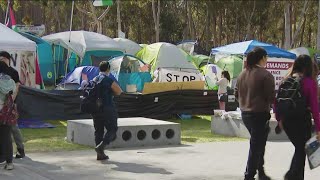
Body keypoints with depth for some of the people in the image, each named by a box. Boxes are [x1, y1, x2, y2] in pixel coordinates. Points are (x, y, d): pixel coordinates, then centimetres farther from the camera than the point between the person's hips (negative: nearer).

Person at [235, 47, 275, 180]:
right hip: (260, 114, -7)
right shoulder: (265, 75, -15)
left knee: (258, 143, 21)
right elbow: (271, 97, -16)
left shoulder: (242, 74, 7)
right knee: (256, 146, 2)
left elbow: (237, 94, 12)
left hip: (245, 113, 8)